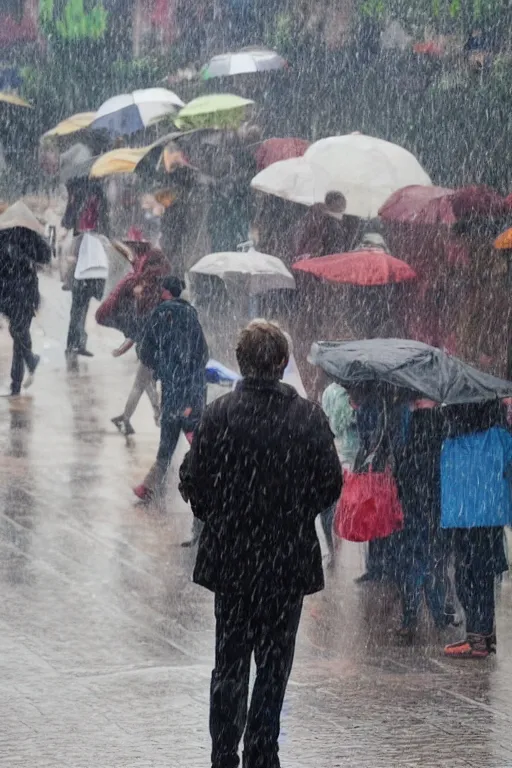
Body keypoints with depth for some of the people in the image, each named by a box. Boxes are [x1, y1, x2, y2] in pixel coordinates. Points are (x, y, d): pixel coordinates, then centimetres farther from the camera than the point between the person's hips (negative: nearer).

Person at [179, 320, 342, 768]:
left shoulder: (220, 415, -11)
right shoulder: (309, 418, -8)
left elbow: (193, 482, -9)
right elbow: (331, 484, -4)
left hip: (230, 558, 0)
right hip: (290, 560, 0)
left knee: (230, 661, 12)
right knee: (275, 663, 9)